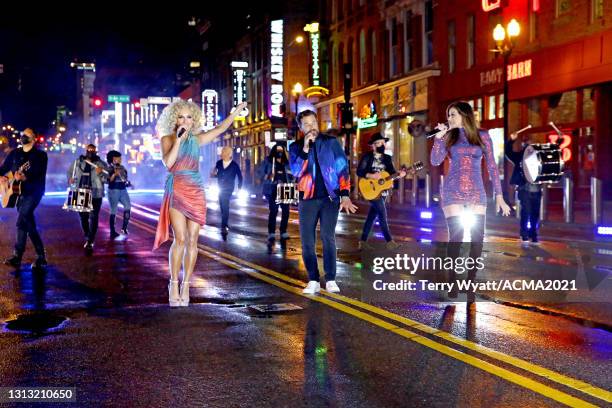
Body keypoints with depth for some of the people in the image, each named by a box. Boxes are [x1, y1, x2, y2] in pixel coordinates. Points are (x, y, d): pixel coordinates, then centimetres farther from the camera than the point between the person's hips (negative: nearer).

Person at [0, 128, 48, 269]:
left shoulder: (40, 155, -4)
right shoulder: (15, 153, 11)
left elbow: (40, 176, -17)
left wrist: (24, 177, -34)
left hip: (34, 192, -6)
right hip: (19, 192, 6)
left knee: (21, 222, -20)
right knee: (30, 225, 9)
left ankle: (17, 257, -21)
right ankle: (41, 257, 18)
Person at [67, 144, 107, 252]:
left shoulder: (101, 164, -4)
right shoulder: (78, 162, 6)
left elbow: (107, 179, -9)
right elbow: (70, 171, 22)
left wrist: (100, 174, -27)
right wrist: (70, 179, 2)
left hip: (95, 195, -3)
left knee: (93, 218, -9)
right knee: (83, 216, 11)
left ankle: (90, 242, -8)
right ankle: (87, 238, 30)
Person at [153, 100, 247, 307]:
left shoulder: (196, 140, 14)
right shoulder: (168, 139, 4)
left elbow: (220, 129, 18)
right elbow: (168, 162, -12)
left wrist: (236, 111, 18)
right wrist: (178, 139, -13)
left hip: (196, 192, 4)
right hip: (176, 191, -3)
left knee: (192, 241, -1)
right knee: (180, 239, -13)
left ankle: (186, 286, 5)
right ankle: (174, 285, -3)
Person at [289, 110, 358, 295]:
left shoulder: (331, 142, 5)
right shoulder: (296, 147, 7)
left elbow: (343, 168, 2)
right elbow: (296, 171, -7)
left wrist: (345, 195, -7)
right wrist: (305, 148, -17)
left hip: (330, 197, -2)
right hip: (308, 199, 2)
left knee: (328, 237, -12)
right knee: (307, 240, -2)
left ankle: (330, 280, -8)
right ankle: (313, 281, 5)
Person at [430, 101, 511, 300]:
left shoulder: (482, 136, 6)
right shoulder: (448, 136, 8)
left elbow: (491, 166, 5)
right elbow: (435, 161, -2)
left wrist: (499, 196, 0)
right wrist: (438, 137, -11)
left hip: (476, 193, 1)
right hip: (452, 192, 0)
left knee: (477, 237, -3)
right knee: (455, 235, -8)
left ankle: (470, 282, 6)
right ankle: (453, 280, 3)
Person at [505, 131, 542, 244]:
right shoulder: (519, 156, 4)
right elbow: (508, 151, -4)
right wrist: (511, 140, -18)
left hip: (536, 190, 3)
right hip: (524, 189, -3)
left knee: (535, 214, 5)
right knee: (526, 212, -7)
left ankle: (534, 236, 12)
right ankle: (524, 235, 1)